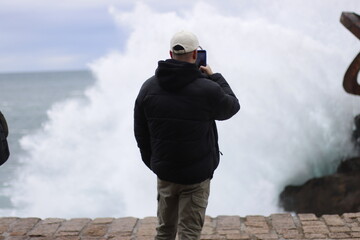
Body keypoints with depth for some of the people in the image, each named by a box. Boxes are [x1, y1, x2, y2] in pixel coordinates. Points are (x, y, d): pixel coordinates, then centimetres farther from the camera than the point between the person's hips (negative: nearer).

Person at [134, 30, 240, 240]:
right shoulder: (207, 89, -17)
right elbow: (232, 106, 4)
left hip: (164, 173, 4)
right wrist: (214, 77, 14)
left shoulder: (149, 87, -3)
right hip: (197, 175, -4)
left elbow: (140, 132, 5)